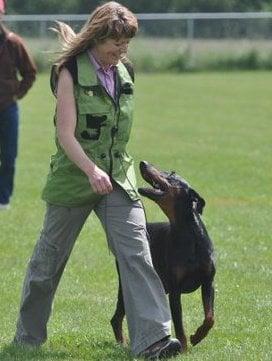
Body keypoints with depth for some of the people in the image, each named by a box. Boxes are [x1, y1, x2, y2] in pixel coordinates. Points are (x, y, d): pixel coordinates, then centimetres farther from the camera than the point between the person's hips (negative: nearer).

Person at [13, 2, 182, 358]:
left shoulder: (122, 74, 7)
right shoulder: (70, 73, -11)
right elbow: (65, 134, -17)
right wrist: (92, 171, -30)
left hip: (117, 178, 4)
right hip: (73, 178, -4)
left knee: (136, 252, -12)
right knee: (49, 259, 8)